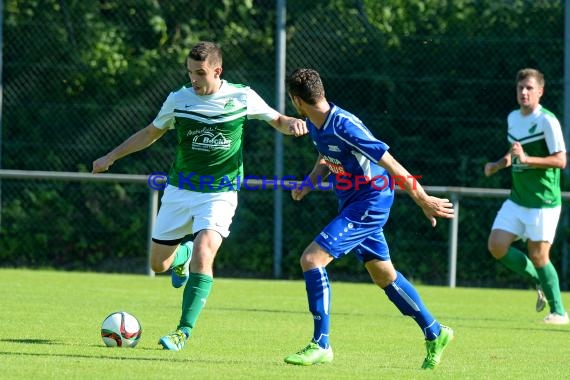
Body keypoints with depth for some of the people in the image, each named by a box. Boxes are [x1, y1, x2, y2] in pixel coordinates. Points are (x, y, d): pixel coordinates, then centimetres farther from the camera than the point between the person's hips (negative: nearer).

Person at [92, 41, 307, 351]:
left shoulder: (242, 97, -6)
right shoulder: (178, 99, -2)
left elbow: (277, 121, 7)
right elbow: (151, 133, 14)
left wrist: (291, 124, -17)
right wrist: (111, 157, 11)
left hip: (220, 194, -3)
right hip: (180, 190, 3)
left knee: (203, 253, -25)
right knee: (159, 264, 5)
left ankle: (184, 331, -20)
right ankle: (183, 255, 43)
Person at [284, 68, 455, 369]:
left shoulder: (344, 126, -26)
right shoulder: (315, 125, 1)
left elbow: (390, 164, -23)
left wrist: (423, 200, -18)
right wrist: (308, 184, 2)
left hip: (369, 203, -10)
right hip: (352, 204, 10)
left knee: (312, 258, -17)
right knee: (384, 276, 18)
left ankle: (321, 345, -13)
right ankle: (435, 334, 31)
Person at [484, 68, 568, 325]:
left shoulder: (547, 121, -13)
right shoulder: (513, 118, 11)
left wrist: (527, 159, -26)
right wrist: (499, 164, 10)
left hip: (543, 200, -7)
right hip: (517, 198, 7)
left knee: (538, 255, -6)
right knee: (497, 246, -3)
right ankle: (541, 283, 17)